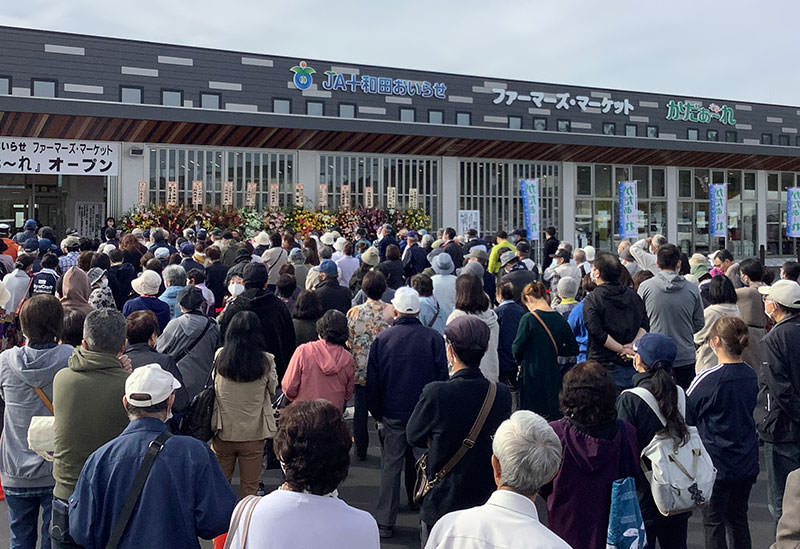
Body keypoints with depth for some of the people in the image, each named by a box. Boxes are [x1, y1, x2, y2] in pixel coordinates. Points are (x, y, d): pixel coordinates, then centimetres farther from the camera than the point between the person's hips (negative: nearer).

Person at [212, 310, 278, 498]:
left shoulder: (219, 357, -9)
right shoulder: (266, 361, -12)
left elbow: (211, 388, 5)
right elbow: (273, 391, 2)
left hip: (223, 432, 1)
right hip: (254, 434, -1)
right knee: (249, 488, 13)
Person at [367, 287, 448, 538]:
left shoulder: (381, 339, -4)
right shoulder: (434, 338, -8)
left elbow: (372, 381, 1)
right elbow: (442, 376, -4)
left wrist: (377, 412, 12)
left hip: (393, 413, 1)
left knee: (391, 465, 8)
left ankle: (385, 522, 12)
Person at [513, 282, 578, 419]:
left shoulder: (528, 319, -14)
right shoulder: (560, 319, 3)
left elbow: (517, 348, -13)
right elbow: (574, 349, 7)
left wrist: (521, 361, 7)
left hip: (532, 377, -5)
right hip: (554, 376, 5)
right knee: (554, 417, 13)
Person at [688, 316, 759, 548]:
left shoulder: (707, 379, -19)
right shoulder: (751, 376, -1)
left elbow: (685, 413, -8)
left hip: (716, 462, -6)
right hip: (747, 463, 6)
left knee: (713, 522, 7)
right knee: (738, 519, 19)